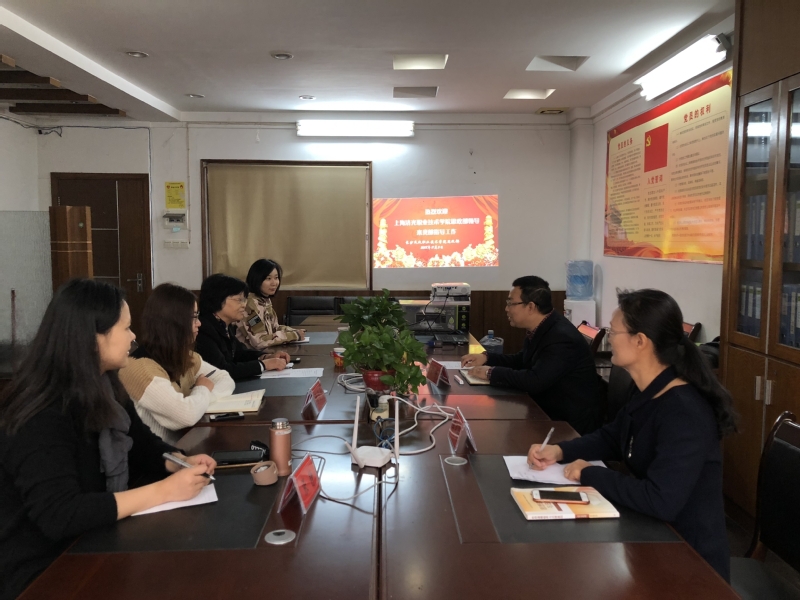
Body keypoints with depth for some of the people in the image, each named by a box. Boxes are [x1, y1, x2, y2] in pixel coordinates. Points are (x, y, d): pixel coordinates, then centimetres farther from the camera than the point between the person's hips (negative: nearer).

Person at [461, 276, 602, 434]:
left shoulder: (561, 337, -26)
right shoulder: (540, 330, 3)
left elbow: (535, 381, -33)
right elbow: (522, 361, 19)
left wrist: (492, 373, -22)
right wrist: (486, 358, 4)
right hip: (550, 411, 8)